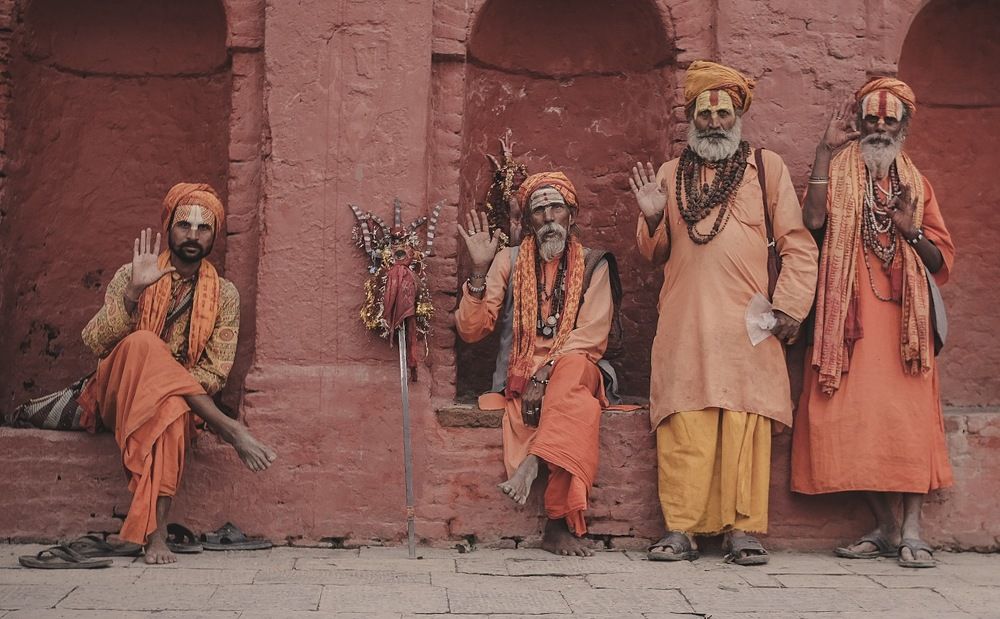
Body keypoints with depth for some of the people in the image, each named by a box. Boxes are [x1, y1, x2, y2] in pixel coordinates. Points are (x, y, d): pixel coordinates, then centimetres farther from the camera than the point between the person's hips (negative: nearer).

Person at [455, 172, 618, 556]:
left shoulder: (593, 265, 8)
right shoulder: (509, 261, 10)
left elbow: (590, 339, -4)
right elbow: (471, 330, 2)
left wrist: (545, 375, -20)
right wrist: (480, 271, -11)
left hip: (574, 374, 0)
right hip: (519, 380, 0)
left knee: (573, 371, -38)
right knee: (579, 409, -34)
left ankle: (531, 465, -39)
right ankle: (559, 524, -36)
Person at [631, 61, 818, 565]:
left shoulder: (767, 168, 13)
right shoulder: (671, 174, 18)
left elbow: (798, 245, 9)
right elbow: (655, 255, 20)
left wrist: (789, 307, -2)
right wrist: (652, 219, 0)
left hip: (747, 324, -1)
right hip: (683, 324, 1)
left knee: (745, 424, -5)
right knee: (684, 427, -5)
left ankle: (742, 530, 0)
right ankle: (680, 530, -1)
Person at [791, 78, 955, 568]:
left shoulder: (916, 183, 17)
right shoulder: (839, 173, 11)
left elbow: (942, 260, 14)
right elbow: (813, 219, -12)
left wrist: (911, 231, -5)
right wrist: (825, 149, -11)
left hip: (904, 316, 1)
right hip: (850, 316, -1)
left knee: (909, 415, -8)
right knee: (856, 416, -4)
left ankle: (911, 530, -4)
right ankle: (884, 527, 7)